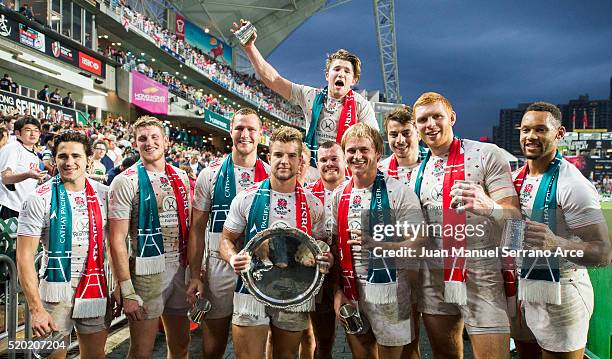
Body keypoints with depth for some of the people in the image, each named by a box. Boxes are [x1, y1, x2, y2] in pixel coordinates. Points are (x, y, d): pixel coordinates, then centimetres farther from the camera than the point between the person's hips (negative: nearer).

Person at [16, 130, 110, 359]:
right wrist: (36, 308, -16)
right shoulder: (40, 199, -9)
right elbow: (25, 256, -10)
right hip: (56, 291, -3)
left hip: (96, 290, 3)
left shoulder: (103, 195, 1)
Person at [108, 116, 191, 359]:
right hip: (146, 273, -5)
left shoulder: (181, 178, 8)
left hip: (180, 271, 5)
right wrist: (127, 292, -15)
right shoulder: (126, 181, -8)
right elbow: (117, 239, -11)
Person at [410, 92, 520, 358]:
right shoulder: (418, 172, 11)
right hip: (433, 279, 5)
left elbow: (514, 216, -11)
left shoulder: (487, 154, -5)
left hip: (481, 278, -5)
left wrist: (487, 206, -31)